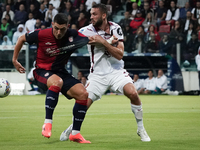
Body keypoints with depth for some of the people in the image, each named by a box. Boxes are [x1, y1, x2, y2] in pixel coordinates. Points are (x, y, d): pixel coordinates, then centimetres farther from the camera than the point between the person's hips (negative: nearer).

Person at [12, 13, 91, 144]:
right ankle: (47, 123, -33)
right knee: (57, 81, -39)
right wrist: (15, 60, 7)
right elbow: (22, 39, 0)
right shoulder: (41, 35, -17)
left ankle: (75, 133, -4)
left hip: (60, 72, 4)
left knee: (83, 93, -15)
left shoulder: (73, 36, -12)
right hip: (42, 71, -4)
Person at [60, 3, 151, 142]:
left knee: (133, 93, -22)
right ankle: (71, 128, 22)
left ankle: (141, 129, -3)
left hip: (116, 71, 0)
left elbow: (119, 55, -14)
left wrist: (103, 41, -23)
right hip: (97, 75, 0)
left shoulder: (115, 28, -5)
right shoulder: (87, 30, -9)